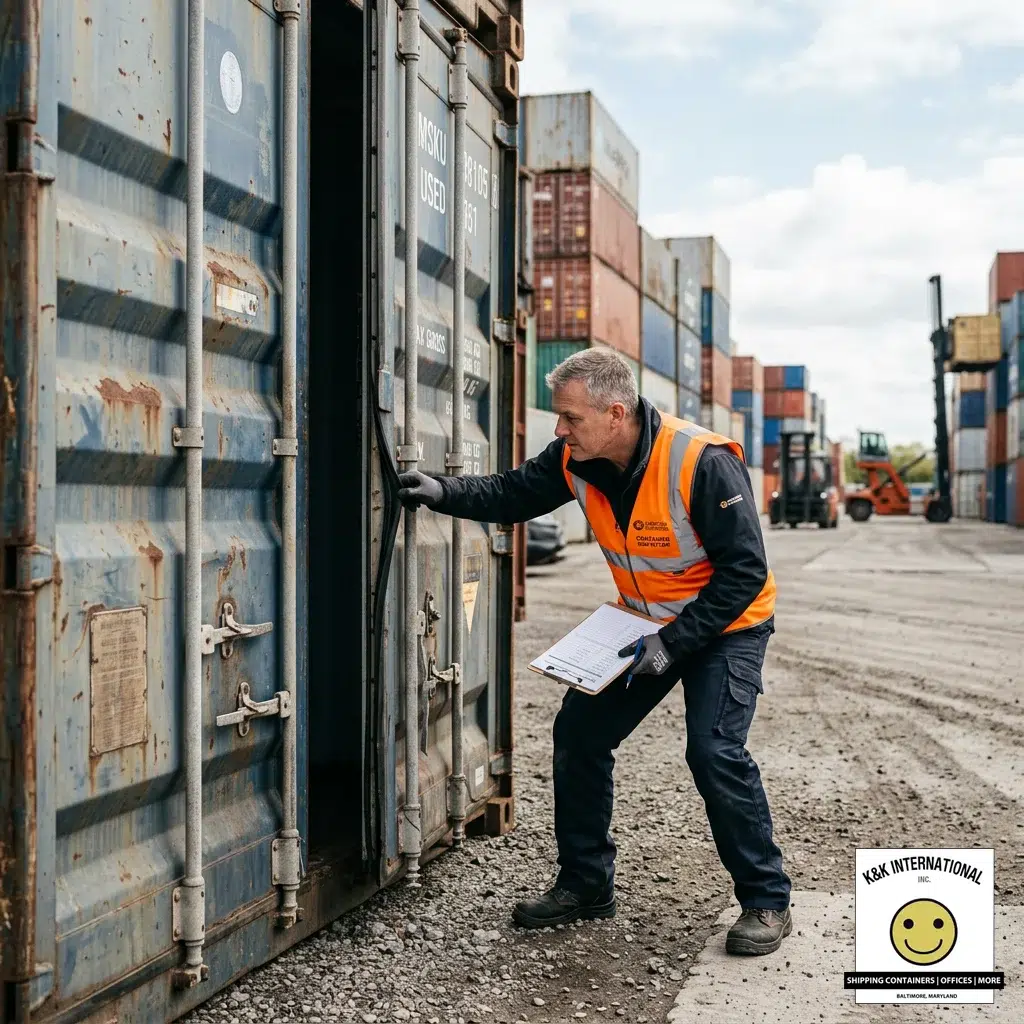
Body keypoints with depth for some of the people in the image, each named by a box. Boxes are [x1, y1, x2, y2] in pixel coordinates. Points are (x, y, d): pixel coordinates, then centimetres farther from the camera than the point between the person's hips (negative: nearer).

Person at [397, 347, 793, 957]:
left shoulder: (703, 464, -31)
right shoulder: (577, 460, -12)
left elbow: (744, 570, -27)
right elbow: (514, 493, 2)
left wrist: (674, 642, -28)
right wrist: (444, 493, -16)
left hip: (726, 622, -7)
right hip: (648, 623, 7)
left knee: (714, 750, -22)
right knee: (580, 731, 2)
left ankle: (767, 903, -4)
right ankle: (586, 885, 18)